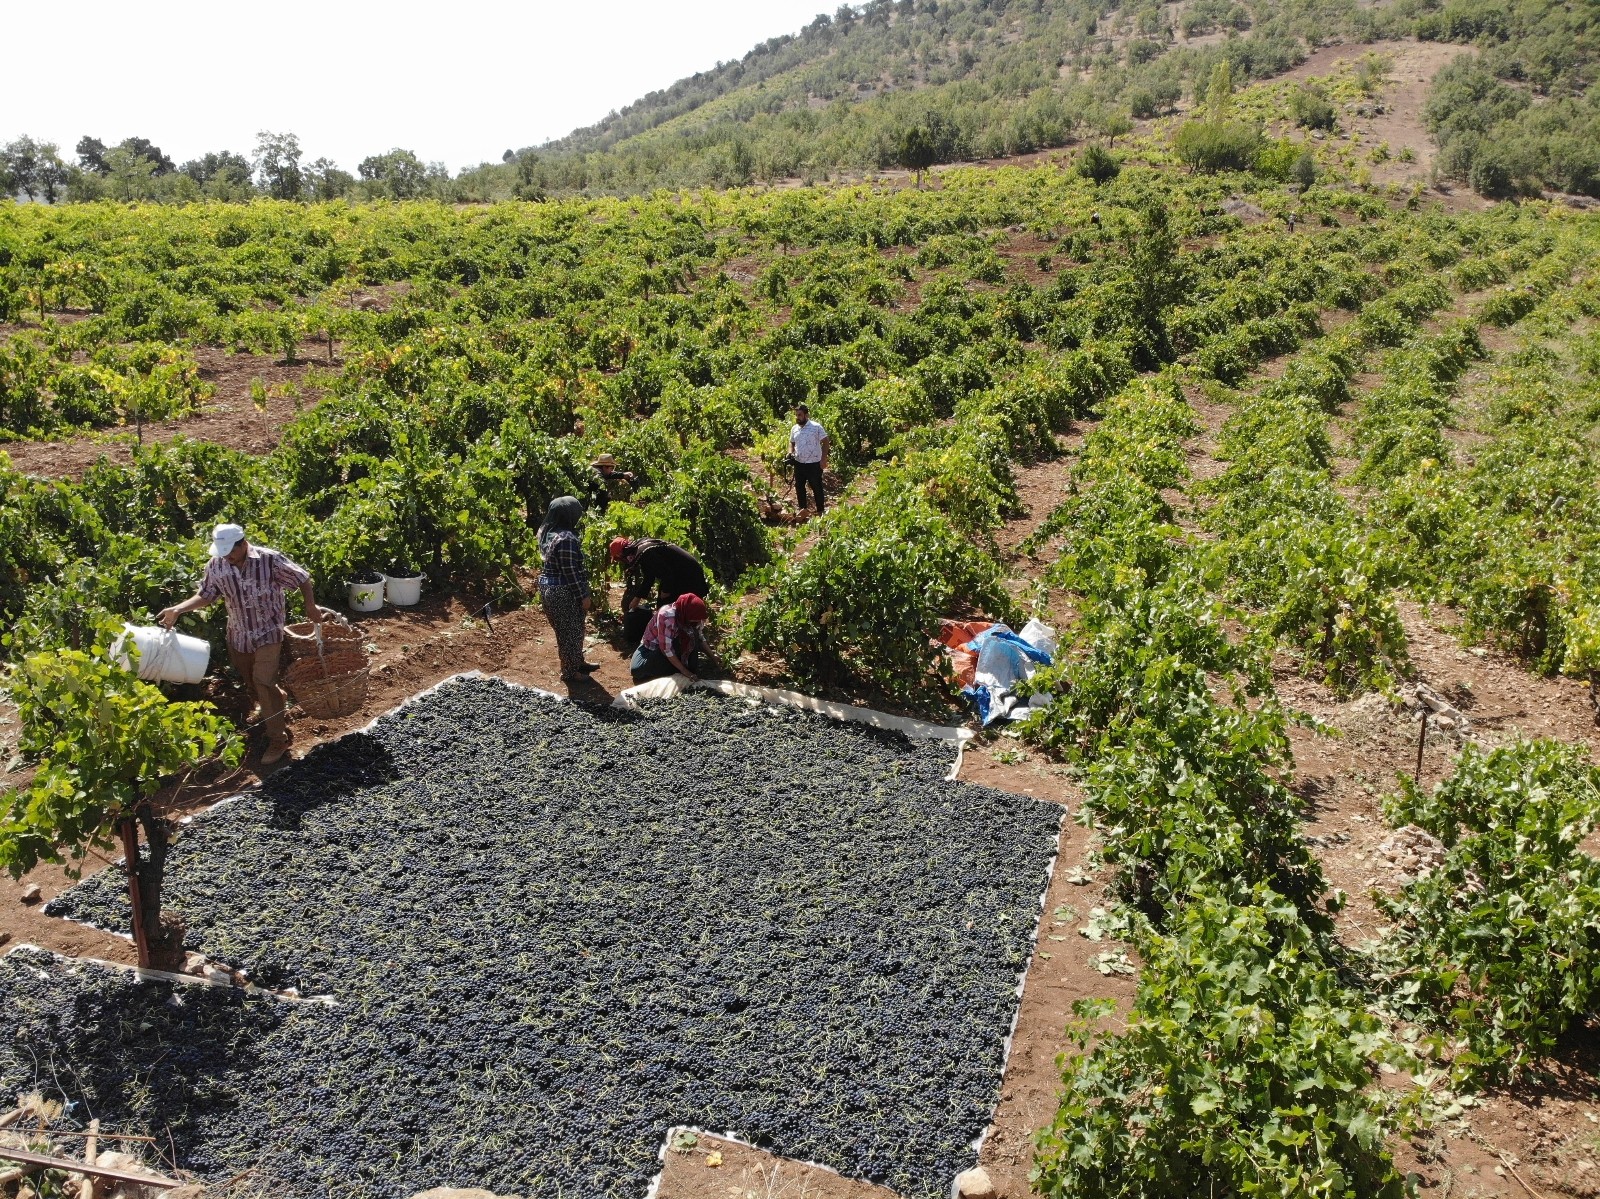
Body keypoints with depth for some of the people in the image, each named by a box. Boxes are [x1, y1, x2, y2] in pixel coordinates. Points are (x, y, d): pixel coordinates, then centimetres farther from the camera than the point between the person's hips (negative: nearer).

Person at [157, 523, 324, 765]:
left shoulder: (269, 559, -20)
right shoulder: (216, 564, -9)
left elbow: (303, 579, -9)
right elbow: (206, 594, 1)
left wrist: (311, 607, -7)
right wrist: (177, 609, -12)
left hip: (268, 632, -5)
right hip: (238, 633, 5)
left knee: (263, 682, -13)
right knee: (251, 684, 17)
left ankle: (278, 739, -1)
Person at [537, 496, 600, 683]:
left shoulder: (546, 531, 5)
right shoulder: (566, 538, -25)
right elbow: (571, 572, -23)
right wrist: (583, 596, -14)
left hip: (548, 587, 10)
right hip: (563, 592, -10)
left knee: (573, 629, 23)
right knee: (570, 632, 6)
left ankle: (578, 662, 38)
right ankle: (570, 672, 19)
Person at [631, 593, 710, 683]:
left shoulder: (693, 616, -18)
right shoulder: (666, 616, -36)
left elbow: (700, 636, 0)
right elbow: (666, 649, -34)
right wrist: (684, 671, -32)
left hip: (676, 643, 4)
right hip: (654, 646, -4)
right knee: (637, 669, -29)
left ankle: (691, 671, -9)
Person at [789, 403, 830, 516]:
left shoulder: (816, 427, -11)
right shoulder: (794, 429, 6)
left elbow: (825, 442, -9)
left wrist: (824, 459, -14)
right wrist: (790, 452, -2)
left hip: (814, 464, -6)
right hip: (799, 464, 6)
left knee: (817, 488, 2)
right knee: (799, 487, 14)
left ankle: (820, 511, 13)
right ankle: (802, 509, 28)